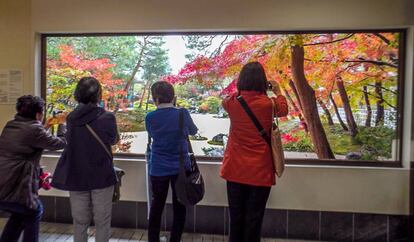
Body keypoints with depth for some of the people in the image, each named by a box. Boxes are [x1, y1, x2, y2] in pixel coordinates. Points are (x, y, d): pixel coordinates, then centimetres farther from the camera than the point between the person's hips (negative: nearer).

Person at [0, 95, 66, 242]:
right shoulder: (34, 129, -14)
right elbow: (60, 143, -5)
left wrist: (46, 127, 27)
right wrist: (62, 124, 10)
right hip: (13, 187, -8)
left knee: (19, 213, 29)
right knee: (34, 212, 18)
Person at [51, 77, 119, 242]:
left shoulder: (71, 118, -4)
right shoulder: (107, 117, -14)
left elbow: (70, 140, 10)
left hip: (76, 177, 4)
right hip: (101, 176, -3)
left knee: (80, 221, 16)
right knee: (102, 220, 11)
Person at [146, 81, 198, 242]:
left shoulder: (150, 118, -7)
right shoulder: (183, 113, -10)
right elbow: (193, 131, 8)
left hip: (158, 169, 2)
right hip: (180, 168, -1)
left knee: (156, 207, 16)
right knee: (179, 209, 12)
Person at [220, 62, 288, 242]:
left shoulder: (232, 102, -5)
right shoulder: (268, 103, -11)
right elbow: (284, 109, 12)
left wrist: (242, 89, 22)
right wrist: (277, 91, 26)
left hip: (235, 169, 3)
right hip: (260, 170, -2)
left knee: (236, 217, 15)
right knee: (254, 219, 9)